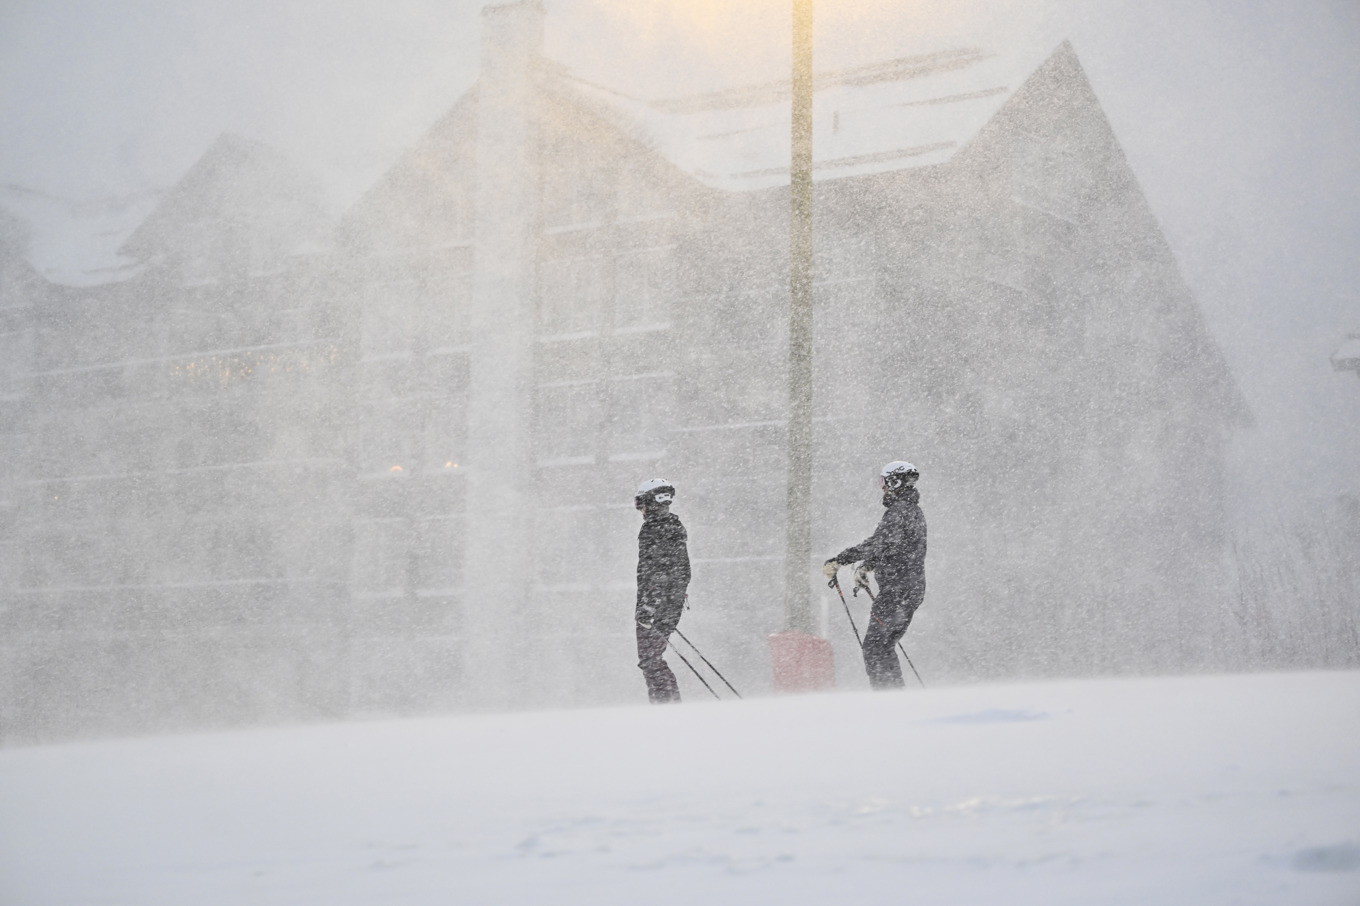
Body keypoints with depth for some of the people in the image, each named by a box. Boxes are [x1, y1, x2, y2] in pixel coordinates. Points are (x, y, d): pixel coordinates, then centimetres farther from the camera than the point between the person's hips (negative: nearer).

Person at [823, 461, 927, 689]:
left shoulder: (899, 513, -17)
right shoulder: (914, 511, 17)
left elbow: (876, 544, -26)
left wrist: (838, 561, -24)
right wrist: (865, 567, 15)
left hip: (896, 592, -10)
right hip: (914, 591, 10)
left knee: (873, 646, -7)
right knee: (886, 646, 16)